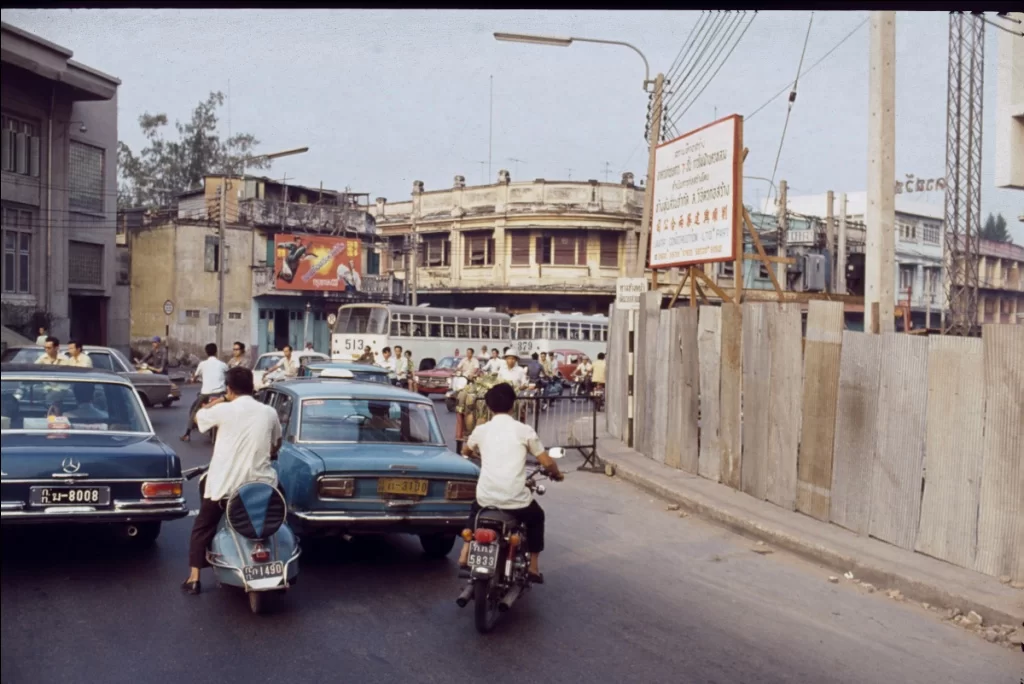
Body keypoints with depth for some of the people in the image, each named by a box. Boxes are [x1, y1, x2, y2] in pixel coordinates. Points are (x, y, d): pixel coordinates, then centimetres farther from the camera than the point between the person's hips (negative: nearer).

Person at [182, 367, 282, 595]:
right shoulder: (269, 412, 1)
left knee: (202, 528, 17)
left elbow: (198, 417, 12)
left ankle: (194, 578, 15)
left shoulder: (223, 410, -9)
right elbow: (276, 445, 16)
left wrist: (215, 403, 28)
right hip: (259, 483, 2)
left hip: (224, 483, -2)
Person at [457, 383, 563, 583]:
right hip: (516, 501, -2)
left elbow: (465, 451, 29)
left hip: (487, 499, 2)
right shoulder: (524, 430, 0)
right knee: (536, 517, 30)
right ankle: (533, 568, 27)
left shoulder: (481, 430, 7)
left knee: (475, 511, 37)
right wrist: (556, 473, 23)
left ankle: (465, 558, 27)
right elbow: (547, 462, 0)